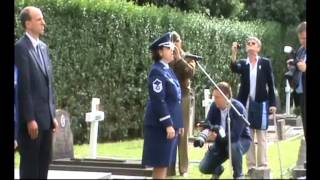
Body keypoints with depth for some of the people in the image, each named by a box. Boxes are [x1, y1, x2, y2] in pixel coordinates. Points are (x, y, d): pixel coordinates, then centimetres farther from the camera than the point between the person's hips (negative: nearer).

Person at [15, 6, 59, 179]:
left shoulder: (43, 47, 14)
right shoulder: (21, 47, -11)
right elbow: (23, 86, -15)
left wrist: (53, 114, 14)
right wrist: (30, 119, -18)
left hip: (46, 117, 8)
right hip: (31, 118, -8)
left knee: (44, 161, 10)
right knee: (29, 164, -2)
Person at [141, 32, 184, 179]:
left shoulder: (168, 70, 14)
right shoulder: (157, 72, -14)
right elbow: (158, 101, -19)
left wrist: (178, 124, 17)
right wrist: (168, 125, -21)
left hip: (171, 124, 9)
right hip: (161, 126, -9)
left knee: (165, 163, 11)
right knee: (161, 164, -5)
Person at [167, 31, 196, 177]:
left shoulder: (187, 58, 8)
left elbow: (191, 72, -10)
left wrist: (179, 58, -12)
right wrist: (171, 59, -9)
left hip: (184, 97, 0)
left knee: (183, 134, -1)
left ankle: (183, 169, 1)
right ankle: (169, 169, -2)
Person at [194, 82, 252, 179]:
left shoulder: (238, 108, -28)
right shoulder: (214, 106, -12)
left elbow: (235, 135, -36)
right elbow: (208, 126, -12)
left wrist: (216, 137, -47)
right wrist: (202, 137, -35)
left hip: (240, 140, -5)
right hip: (222, 142, 5)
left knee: (232, 146, -40)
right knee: (204, 168, -9)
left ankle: (238, 174, -13)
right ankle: (218, 170, 29)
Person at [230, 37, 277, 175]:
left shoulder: (265, 62, 1)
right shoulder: (243, 63, 6)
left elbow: (271, 84, 1)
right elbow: (234, 69, -16)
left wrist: (273, 103, -4)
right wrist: (234, 53, -29)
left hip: (261, 103, -2)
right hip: (246, 103, 2)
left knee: (261, 136, 0)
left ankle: (263, 165, 4)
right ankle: (251, 166, 7)